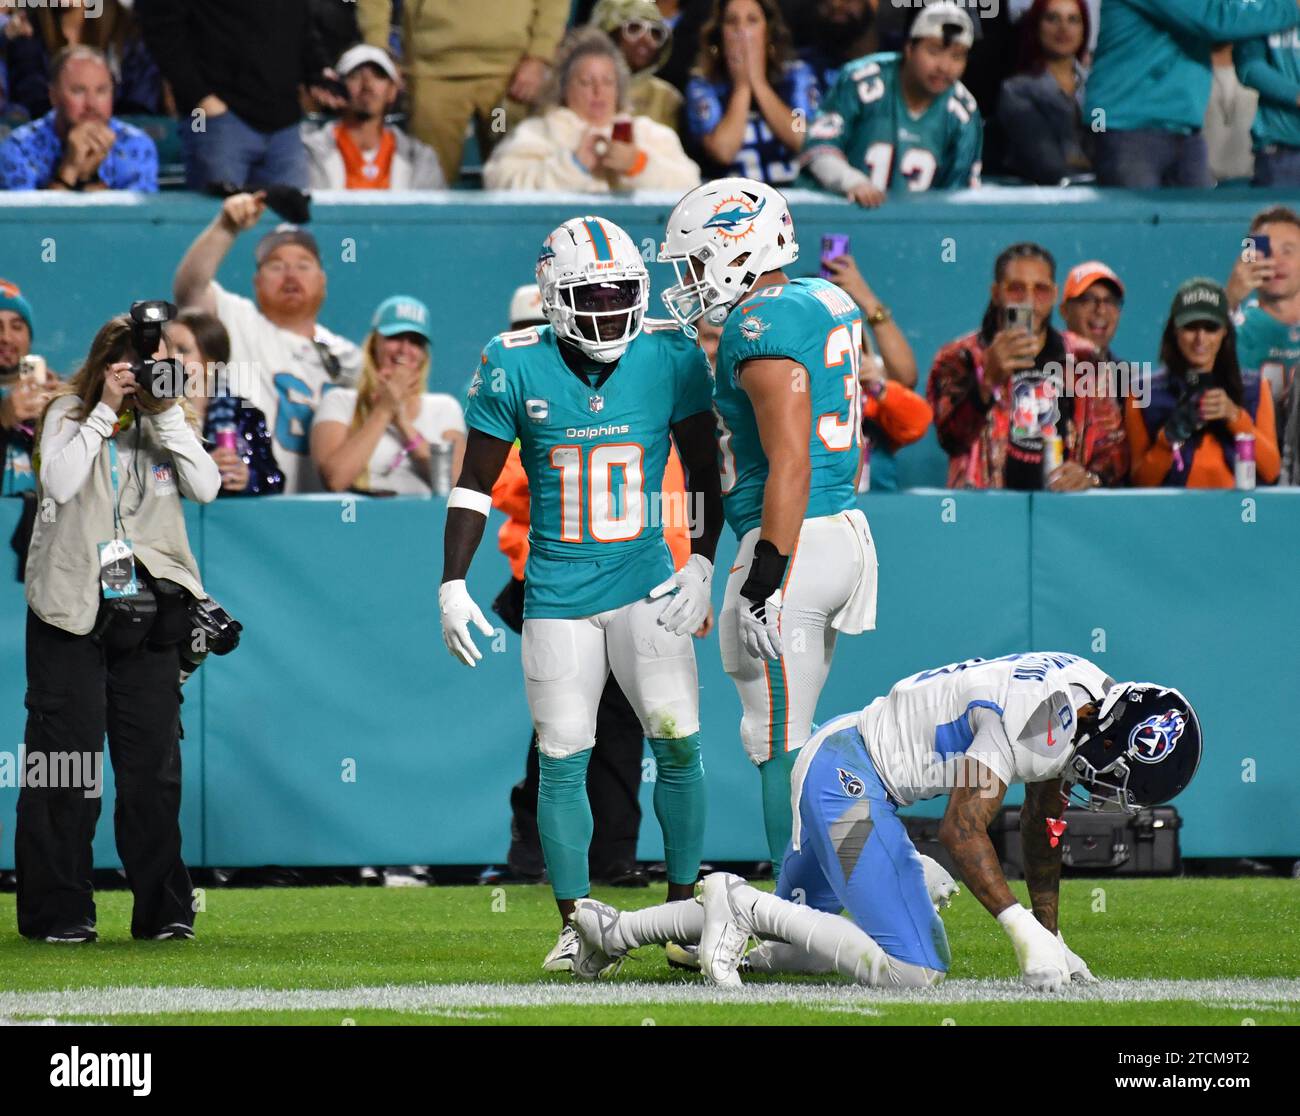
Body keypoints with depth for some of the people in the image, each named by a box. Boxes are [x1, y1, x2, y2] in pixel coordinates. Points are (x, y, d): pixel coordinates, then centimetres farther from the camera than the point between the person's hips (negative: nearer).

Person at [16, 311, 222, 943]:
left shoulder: (164, 421, 9)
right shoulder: (68, 415, 1)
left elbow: (205, 488, -6)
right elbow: (59, 484, -17)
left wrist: (166, 411, -12)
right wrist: (106, 410, -16)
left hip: (147, 607, 3)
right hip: (70, 607, -3)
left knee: (153, 761, 3)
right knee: (66, 762, -3)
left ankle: (163, 912, 8)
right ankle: (58, 913, 1)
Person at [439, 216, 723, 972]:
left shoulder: (670, 358, -5)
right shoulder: (516, 369, -7)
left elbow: (705, 473, 6)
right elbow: (476, 485, 1)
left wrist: (703, 565, -3)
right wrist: (453, 585, -4)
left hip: (645, 585, 0)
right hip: (557, 592, 0)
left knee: (680, 744, -5)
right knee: (563, 760, -1)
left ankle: (685, 910, 10)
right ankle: (577, 925, 8)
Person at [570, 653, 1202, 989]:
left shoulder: (1087, 700, 5)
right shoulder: (1042, 716, -25)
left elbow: (1043, 827, 18)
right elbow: (962, 829, -27)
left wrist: (1050, 937, 20)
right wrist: (1025, 930, -30)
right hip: (848, 775, -10)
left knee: (799, 926, 25)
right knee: (913, 970, -17)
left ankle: (614, 930, 26)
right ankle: (741, 905, -12)